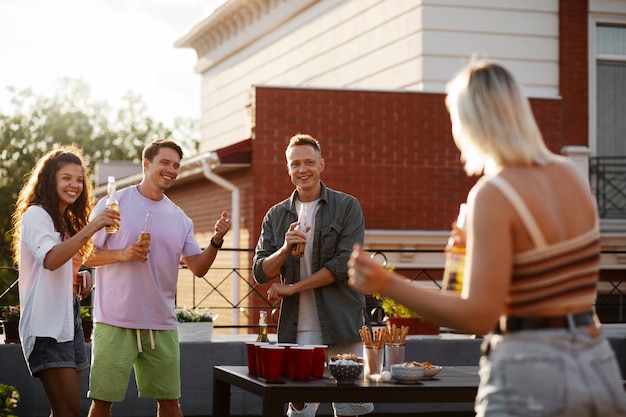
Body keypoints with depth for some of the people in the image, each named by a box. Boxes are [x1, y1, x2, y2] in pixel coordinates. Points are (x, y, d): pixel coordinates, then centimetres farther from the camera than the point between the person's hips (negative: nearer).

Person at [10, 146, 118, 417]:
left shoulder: (68, 221, 20)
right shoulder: (35, 215, -7)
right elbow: (50, 260, -25)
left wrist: (84, 276, 8)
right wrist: (91, 228, -32)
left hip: (69, 319, 9)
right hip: (46, 325, -9)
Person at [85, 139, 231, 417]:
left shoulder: (179, 218, 11)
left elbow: (198, 268, 6)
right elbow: (86, 256, -3)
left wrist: (216, 241, -11)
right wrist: (122, 254, -19)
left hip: (162, 325, 4)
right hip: (115, 321, -4)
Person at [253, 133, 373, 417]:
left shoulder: (347, 207, 2)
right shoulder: (275, 217, 12)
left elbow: (345, 265, -7)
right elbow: (261, 273, 7)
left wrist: (291, 288, -6)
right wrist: (285, 248, -13)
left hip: (342, 325, -2)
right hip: (297, 329, 2)